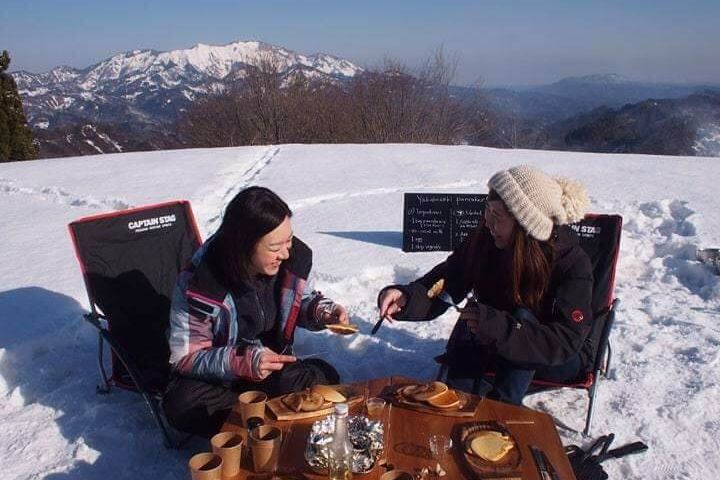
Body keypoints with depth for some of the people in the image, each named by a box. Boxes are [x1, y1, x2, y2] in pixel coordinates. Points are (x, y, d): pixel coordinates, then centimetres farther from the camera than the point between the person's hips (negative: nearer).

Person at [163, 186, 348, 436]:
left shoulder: (293, 259, -15)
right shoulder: (198, 285, -26)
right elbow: (185, 357, -20)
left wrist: (323, 311, -17)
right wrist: (243, 361, -35)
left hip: (273, 366, 2)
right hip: (217, 378, -2)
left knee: (325, 379, -25)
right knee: (181, 404, -33)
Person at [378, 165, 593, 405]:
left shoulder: (573, 263, -26)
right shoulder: (484, 240, -17)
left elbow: (565, 342, -31)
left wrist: (499, 328, -45)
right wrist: (405, 298, -38)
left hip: (561, 360, -3)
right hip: (499, 345, 3)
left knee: (523, 318, -32)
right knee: (470, 327, -27)